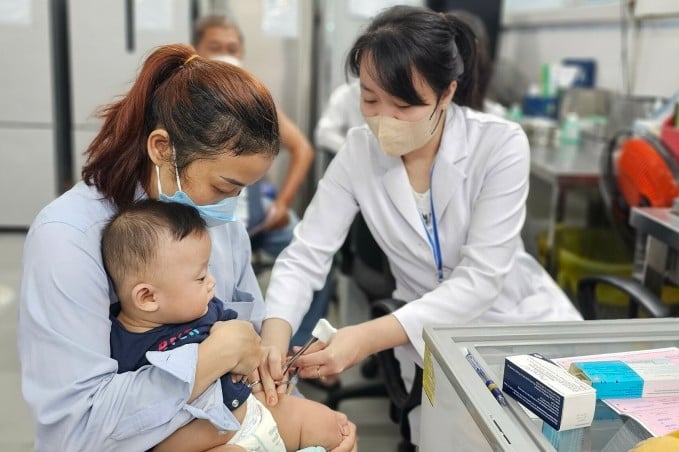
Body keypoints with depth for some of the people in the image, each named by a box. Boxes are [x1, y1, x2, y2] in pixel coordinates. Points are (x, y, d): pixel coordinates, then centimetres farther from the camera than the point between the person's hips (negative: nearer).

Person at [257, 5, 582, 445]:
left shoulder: (500, 144, -19)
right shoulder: (359, 153, -11)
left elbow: (480, 278, -23)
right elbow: (305, 256, -10)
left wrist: (371, 337, -33)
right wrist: (275, 333, -30)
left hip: (524, 321, -1)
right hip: (430, 340, 2)